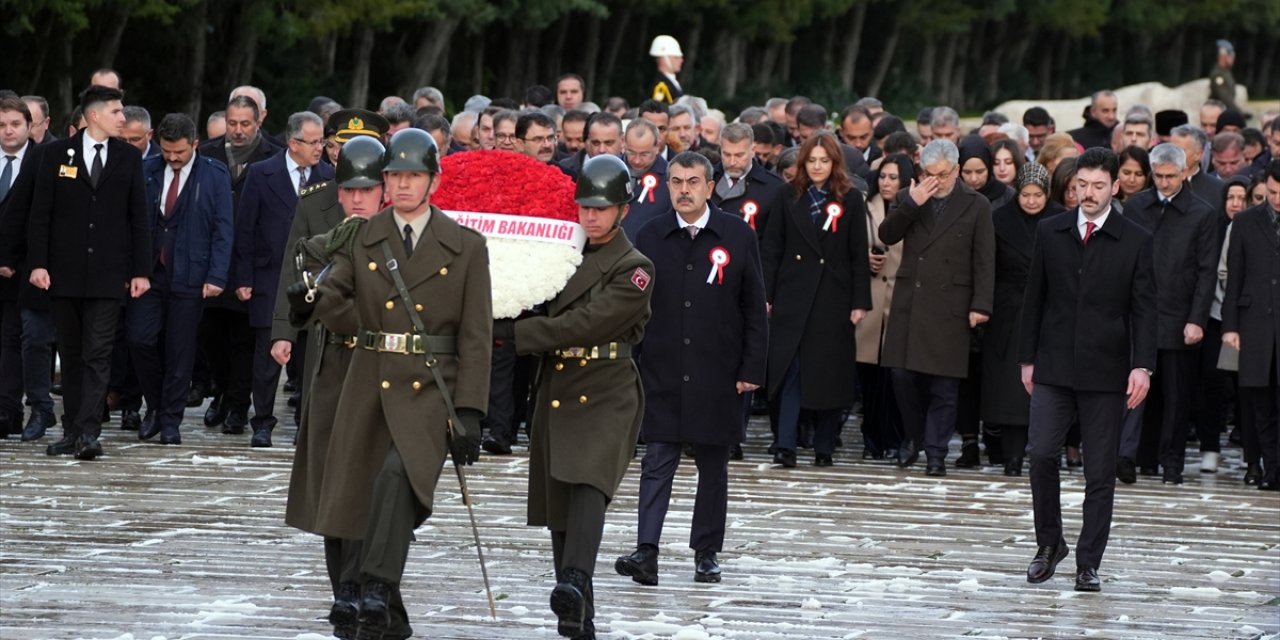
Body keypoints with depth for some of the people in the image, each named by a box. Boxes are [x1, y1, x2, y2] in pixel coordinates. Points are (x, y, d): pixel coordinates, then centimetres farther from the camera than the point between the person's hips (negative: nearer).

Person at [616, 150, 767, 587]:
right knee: (657, 462, -7)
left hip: (717, 376, 0)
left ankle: (707, 553, 18)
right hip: (662, 374, 0)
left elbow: (755, 309, 2)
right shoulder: (650, 237, 4)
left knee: (713, 466, 8)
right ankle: (647, 552, -14)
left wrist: (751, 369, -3)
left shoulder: (738, 237, 1)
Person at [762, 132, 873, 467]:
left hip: (833, 298, -1)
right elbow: (771, 249, 6)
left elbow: (859, 255, 2)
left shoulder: (850, 201, 3)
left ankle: (824, 447, 12)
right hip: (793, 294, 1)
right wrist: (766, 295, -2)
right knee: (790, 367, -8)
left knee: (830, 371, 3)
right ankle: (786, 445, -12)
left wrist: (860, 302, -3)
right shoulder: (790, 198, 7)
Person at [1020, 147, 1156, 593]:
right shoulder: (1050, 233, 7)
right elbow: (1035, 299, 12)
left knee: (1100, 472, 1)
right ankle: (1049, 543, 8)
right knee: (1040, 453, -11)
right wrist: (1027, 358, 8)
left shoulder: (1135, 241, 1)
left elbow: (1144, 309, -1)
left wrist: (1142, 366, -11)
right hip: (1054, 368, 2)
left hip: (1106, 373, -1)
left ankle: (1089, 563, 8)